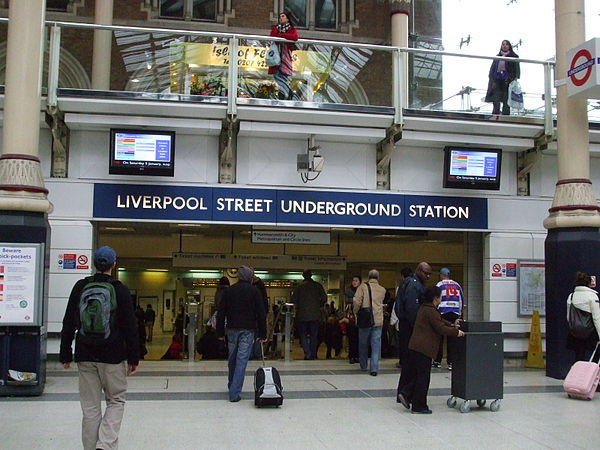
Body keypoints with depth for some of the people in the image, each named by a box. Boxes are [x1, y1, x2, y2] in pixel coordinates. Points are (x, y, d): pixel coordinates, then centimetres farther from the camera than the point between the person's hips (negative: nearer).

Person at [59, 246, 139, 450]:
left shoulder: (80, 287, 2)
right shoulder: (120, 290, -6)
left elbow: (68, 324, 5)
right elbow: (130, 326, -6)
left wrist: (66, 354, 12)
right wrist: (133, 358, 0)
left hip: (85, 356, 3)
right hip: (112, 356, -3)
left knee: (90, 407, 10)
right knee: (116, 401, 10)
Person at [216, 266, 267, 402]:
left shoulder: (229, 290, 7)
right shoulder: (255, 291, 0)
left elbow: (221, 313, 5)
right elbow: (261, 314, -3)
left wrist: (220, 332, 9)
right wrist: (263, 334, 1)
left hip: (232, 329, 3)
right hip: (248, 330, -3)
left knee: (232, 359, 18)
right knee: (242, 361, -4)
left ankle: (232, 385, 34)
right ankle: (235, 393, -7)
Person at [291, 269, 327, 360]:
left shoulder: (299, 287, -1)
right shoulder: (317, 286, 3)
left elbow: (293, 300, -3)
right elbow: (324, 299, -1)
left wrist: (297, 308, 14)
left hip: (302, 314, -1)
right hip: (315, 315, 1)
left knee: (302, 334, 9)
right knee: (314, 335, 12)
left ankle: (307, 353, -9)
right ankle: (313, 355, 12)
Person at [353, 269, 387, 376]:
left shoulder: (363, 287, -5)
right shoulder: (382, 290, 5)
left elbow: (357, 302, -12)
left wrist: (356, 313, 1)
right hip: (378, 321, 1)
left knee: (363, 344, 14)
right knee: (376, 345, 4)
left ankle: (363, 366, 26)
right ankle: (374, 368, -3)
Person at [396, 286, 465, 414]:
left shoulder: (424, 307, 15)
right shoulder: (431, 311, -16)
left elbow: (439, 321, 25)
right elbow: (441, 329, -14)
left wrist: (452, 325, 22)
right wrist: (456, 332, -3)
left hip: (416, 346, 10)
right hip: (424, 348, -10)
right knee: (423, 376, -1)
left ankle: (405, 393, 9)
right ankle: (418, 406, 5)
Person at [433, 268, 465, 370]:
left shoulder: (439, 285, 0)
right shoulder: (457, 285, 11)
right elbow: (462, 300, 15)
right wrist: (460, 313, 23)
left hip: (443, 313, -3)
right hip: (455, 314, 3)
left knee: (439, 338, 8)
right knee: (452, 339, 3)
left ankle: (437, 361, 14)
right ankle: (451, 362, -1)